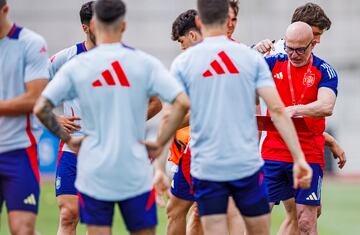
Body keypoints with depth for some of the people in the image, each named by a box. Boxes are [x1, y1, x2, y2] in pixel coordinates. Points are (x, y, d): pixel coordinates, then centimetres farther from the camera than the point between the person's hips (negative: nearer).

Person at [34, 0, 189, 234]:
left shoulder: (76, 66, -2)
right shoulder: (145, 63, -4)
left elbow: (40, 108, -6)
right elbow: (182, 103, -12)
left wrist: (67, 138, 6)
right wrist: (160, 143, -3)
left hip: (93, 173, 1)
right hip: (135, 173, 0)